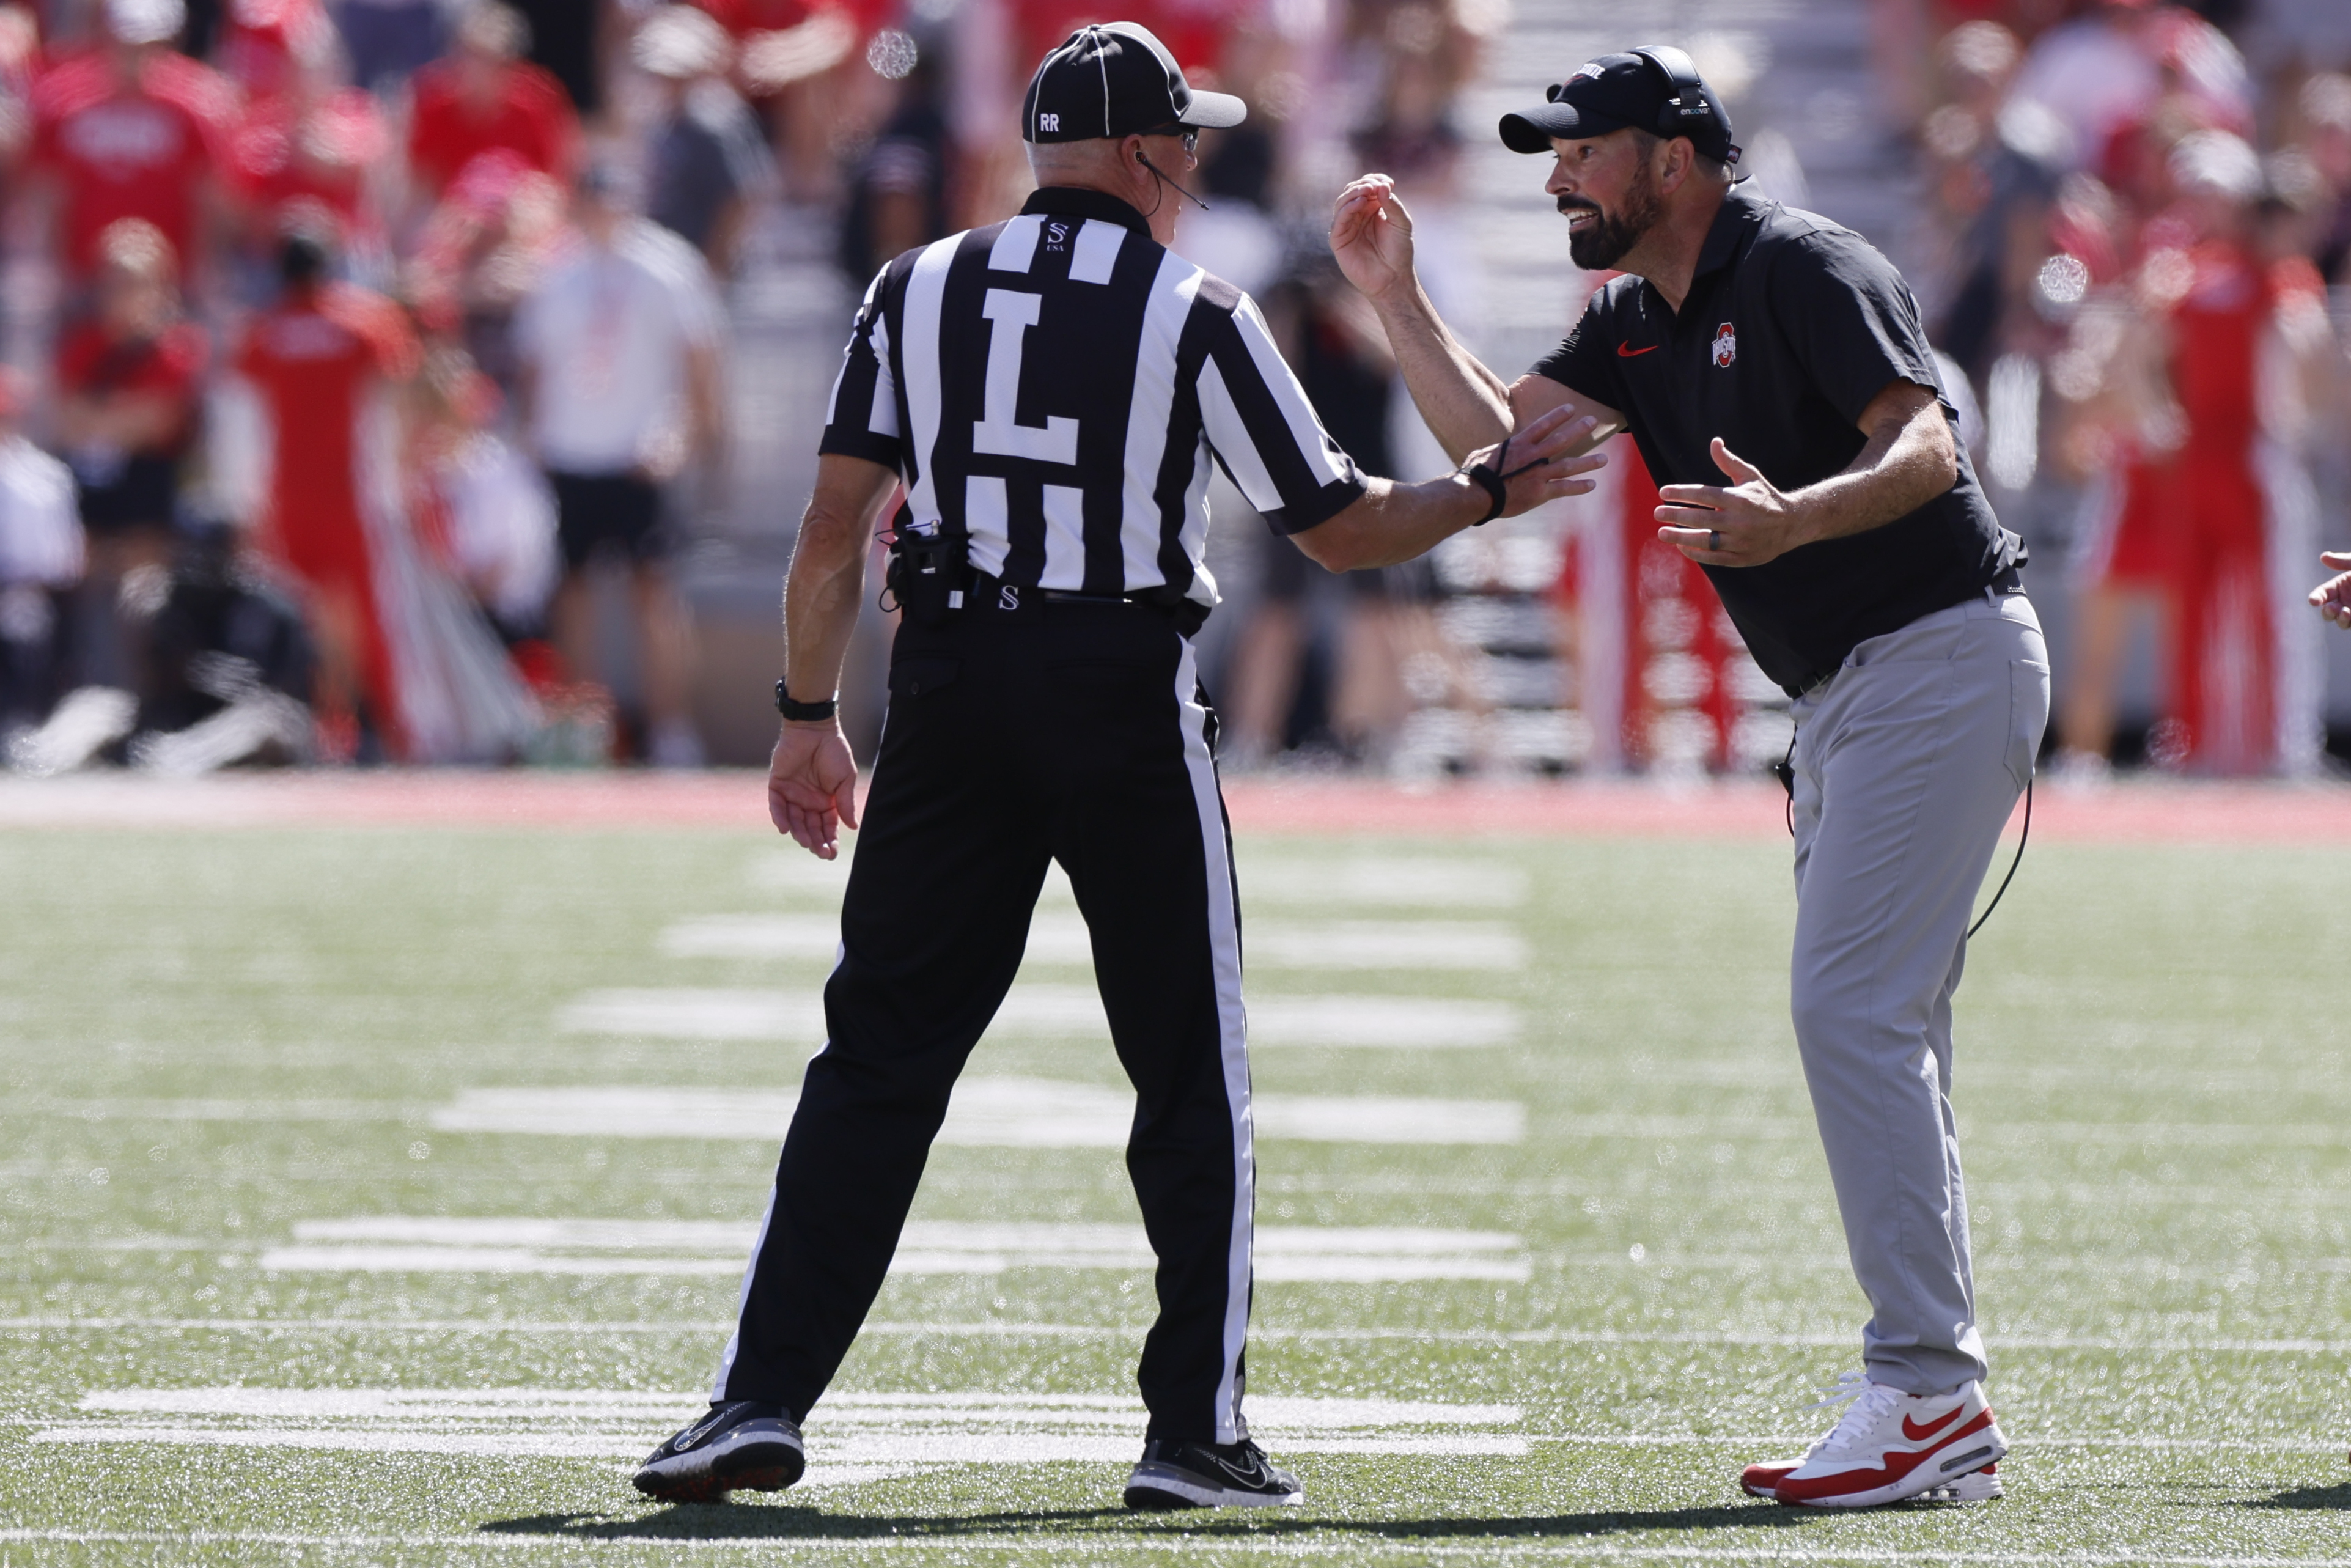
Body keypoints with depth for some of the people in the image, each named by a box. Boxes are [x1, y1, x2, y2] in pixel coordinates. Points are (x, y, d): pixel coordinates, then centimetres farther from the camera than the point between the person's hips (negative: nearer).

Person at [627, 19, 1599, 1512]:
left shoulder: (919, 291, 6)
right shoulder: (1196, 312, -2)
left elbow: (837, 528, 3)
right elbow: (1341, 527, 0)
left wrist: (809, 717, 10)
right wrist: (1487, 492, 15)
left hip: (952, 692, 3)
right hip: (1129, 703, -3)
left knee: (879, 1057, 6)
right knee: (1195, 1078, 8)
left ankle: (764, 1398, -3)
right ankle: (1195, 1431, 6)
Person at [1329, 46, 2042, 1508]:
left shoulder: (1800, 267, -13)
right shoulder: (1637, 325, 15)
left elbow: (1925, 449, -25)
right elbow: (1492, 436, 6)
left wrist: (1794, 519, -43)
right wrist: (1394, 292, 2)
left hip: (1942, 658, -10)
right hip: (1846, 691, 10)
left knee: (1853, 1010, -16)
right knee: (1876, 1034, 10)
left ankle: (1930, 1393, -17)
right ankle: (1939, 1419, 13)